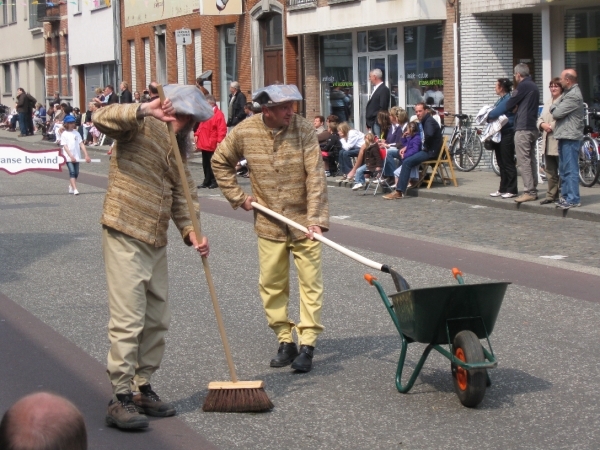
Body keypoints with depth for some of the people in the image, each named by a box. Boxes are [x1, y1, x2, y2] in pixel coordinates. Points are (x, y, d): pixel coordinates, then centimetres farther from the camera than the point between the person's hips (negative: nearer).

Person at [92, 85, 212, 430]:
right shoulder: (141, 127, -6)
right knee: (128, 320, -10)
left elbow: (182, 194, 13)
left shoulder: (179, 148, 17)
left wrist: (191, 231, -3)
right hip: (125, 237, -9)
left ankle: (143, 389, 24)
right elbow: (102, 118, -24)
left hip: (156, 242, 9)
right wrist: (143, 111, -35)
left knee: (157, 320, 13)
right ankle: (121, 399, -5)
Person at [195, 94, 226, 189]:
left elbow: (222, 129, -16)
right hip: (204, 144, 9)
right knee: (205, 163, 12)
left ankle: (215, 181, 6)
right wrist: (197, 134, 12)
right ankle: (207, 181, 19)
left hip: (212, 145, -9)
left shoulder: (218, 114, -13)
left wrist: (219, 141, -20)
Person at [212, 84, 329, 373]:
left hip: (303, 220, -2)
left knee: (310, 282, -3)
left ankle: (307, 344, 1)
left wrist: (316, 218, -25)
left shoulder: (304, 129, -14)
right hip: (269, 224, 2)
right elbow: (220, 162, 9)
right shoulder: (244, 132, -7)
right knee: (271, 284, 6)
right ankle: (285, 341, 17)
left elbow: (315, 176, -18)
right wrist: (238, 197, 2)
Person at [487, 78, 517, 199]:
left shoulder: (508, 100, -14)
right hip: (498, 134, 10)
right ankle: (503, 189, 17)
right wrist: (490, 116, -6)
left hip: (507, 134, -10)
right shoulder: (501, 99, 17)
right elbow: (493, 114, 16)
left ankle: (512, 190, -2)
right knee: (501, 164, 12)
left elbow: (494, 114, -21)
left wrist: (488, 116, -1)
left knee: (508, 163, -6)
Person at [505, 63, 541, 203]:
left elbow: (509, 105, -8)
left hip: (523, 128, -9)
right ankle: (533, 190, 13)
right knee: (531, 159, 11)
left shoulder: (523, 86, -11)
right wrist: (517, 107, 11)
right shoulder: (534, 86, 18)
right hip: (533, 127, 9)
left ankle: (528, 192, -12)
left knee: (524, 160, -9)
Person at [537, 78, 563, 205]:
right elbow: (540, 118, 20)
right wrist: (543, 124, -1)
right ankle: (551, 195, 17)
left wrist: (552, 126, -16)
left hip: (559, 141, -8)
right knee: (550, 171, 11)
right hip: (547, 142, 8)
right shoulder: (548, 102, 22)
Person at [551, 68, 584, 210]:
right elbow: (556, 111, 18)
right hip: (564, 136, 11)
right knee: (563, 169, 14)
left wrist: (554, 107, 2)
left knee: (570, 169, -9)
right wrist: (555, 107, -2)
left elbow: (557, 113, -16)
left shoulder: (573, 96, -15)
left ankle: (573, 199, -9)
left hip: (570, 136, -11)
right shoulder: (568, 93, 19)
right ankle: (565, 196, 20)